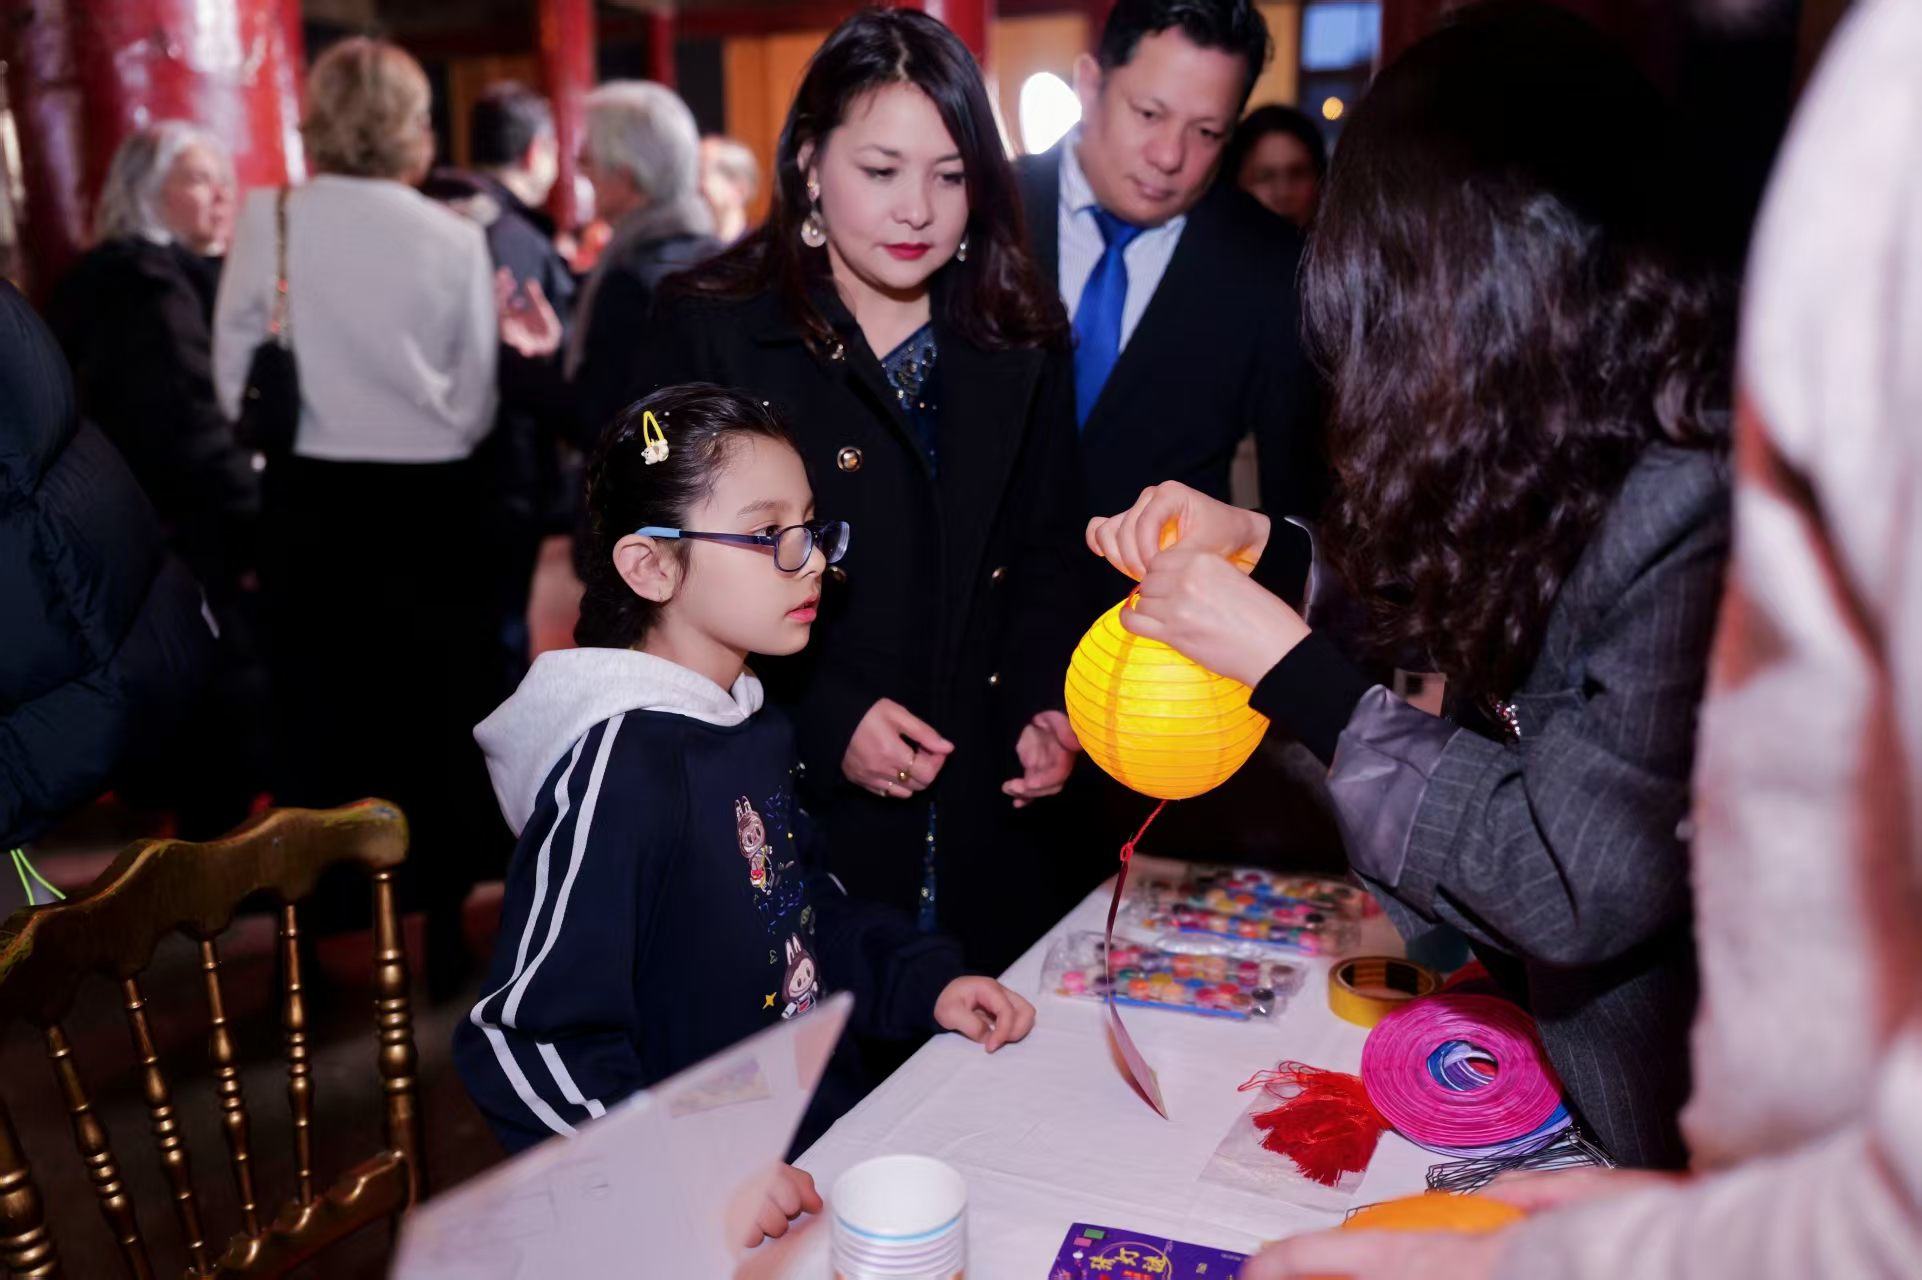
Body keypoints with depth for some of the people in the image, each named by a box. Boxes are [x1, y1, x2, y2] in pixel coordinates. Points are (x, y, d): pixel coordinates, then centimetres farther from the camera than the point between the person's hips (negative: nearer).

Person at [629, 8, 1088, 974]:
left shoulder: (1022, 345, 7)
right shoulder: (709, 333, -4)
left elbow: (1047, 558, 11)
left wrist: (1046, 705, -5)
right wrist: (823, 720, -16)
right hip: (788, 819, -3)